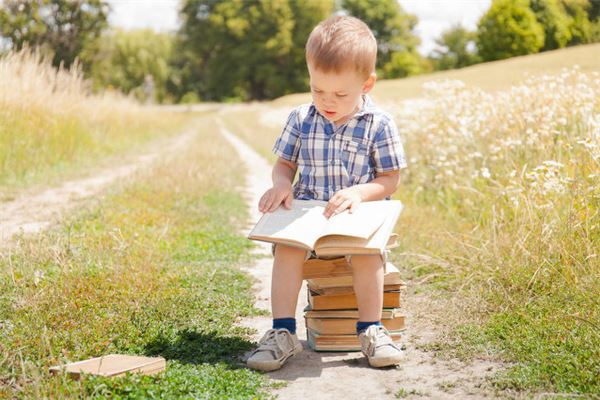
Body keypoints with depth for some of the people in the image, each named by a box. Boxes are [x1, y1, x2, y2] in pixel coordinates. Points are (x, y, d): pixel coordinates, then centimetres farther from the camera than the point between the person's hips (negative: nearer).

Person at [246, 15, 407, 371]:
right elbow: (284, 163, 15)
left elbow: (391, 180, 0)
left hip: (359, 214, -2)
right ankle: (283, 332, -22)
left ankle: (371, 329, -17)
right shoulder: (300, 119, 5)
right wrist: (281, 183, -9)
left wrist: (359, 192, -20)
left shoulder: (379, 125, -4)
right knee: (286, 247, -27)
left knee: (368, 250, -33)